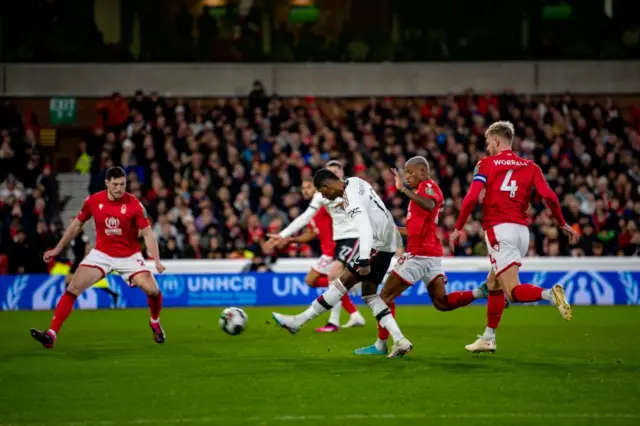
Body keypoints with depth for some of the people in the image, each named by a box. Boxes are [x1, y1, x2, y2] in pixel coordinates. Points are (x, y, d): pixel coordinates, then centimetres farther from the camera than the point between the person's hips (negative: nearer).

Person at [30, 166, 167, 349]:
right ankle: (51, 334, -16)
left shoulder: (134, 205, -16)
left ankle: (155, 323, 20)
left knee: (152, 290, -15)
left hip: (129, 256, -1)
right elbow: (77, 225, 7)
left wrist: (156, 260, -27)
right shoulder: (93, 201, -9)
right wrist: (57, 249, 9)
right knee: (73, 289, -14)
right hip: (101, 254, 1)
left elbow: (147, 234, -13)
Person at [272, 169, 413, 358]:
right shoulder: (354, 182, 7)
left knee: (344, 281, -6)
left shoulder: (351, 200, -21)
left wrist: (364, 260, -40)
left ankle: (299, 321, -4)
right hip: (388, 242, 10)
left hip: (376, 243, -10)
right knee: (369, 293, 11)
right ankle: (399, 340, 3)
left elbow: (365, 229, -32)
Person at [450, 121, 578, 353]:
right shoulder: (529, 166, 11)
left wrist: (458, 228, 1)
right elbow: (549, 196, 1)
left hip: (499, 229, -6)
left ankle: (550, 294, -39)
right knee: (493, 284, 21)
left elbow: (471, 197, -9)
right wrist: (563, 225, 13)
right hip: (522, 230, 6)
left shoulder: (486, 164, 2)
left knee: (512, 291, -11)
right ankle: (488, 338, 23)